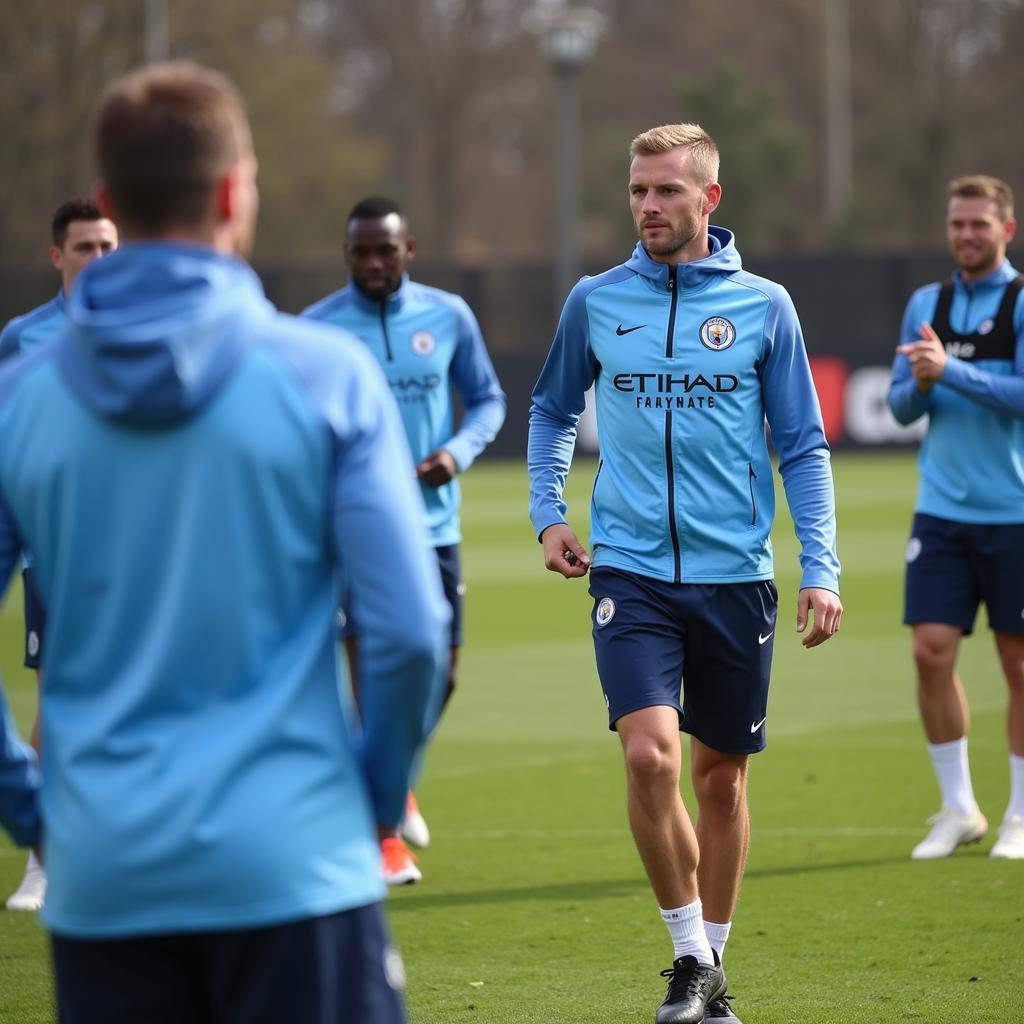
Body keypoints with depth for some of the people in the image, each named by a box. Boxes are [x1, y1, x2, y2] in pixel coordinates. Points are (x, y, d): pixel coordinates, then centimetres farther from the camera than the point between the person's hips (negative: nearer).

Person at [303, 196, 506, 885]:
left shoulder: (448, 316, 3)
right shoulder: (316, 328, -4)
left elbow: (489, 399, 11)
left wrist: (460, 451, -8)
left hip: (433, 526, 3)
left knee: (438, 672, 7)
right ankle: (387, 840, 4)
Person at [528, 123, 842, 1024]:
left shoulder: (763, 306, 1)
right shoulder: (596, 301, 4)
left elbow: (803, 445, 5)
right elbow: (554, 410, 20)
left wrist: (821, 569, -3)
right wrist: (548, 513, 7)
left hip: (734, 575, 0)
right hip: (631, 570, 0)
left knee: (721, 775, 8)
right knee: (650, 753, -17)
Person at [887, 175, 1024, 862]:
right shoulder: (926, 304, 10)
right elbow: (902, 405, 10)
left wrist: (949, 370, -25)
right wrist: (919, 383, -12)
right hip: (942, 512, 4)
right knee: (932, 650, -4)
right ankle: (958, 809, 8)